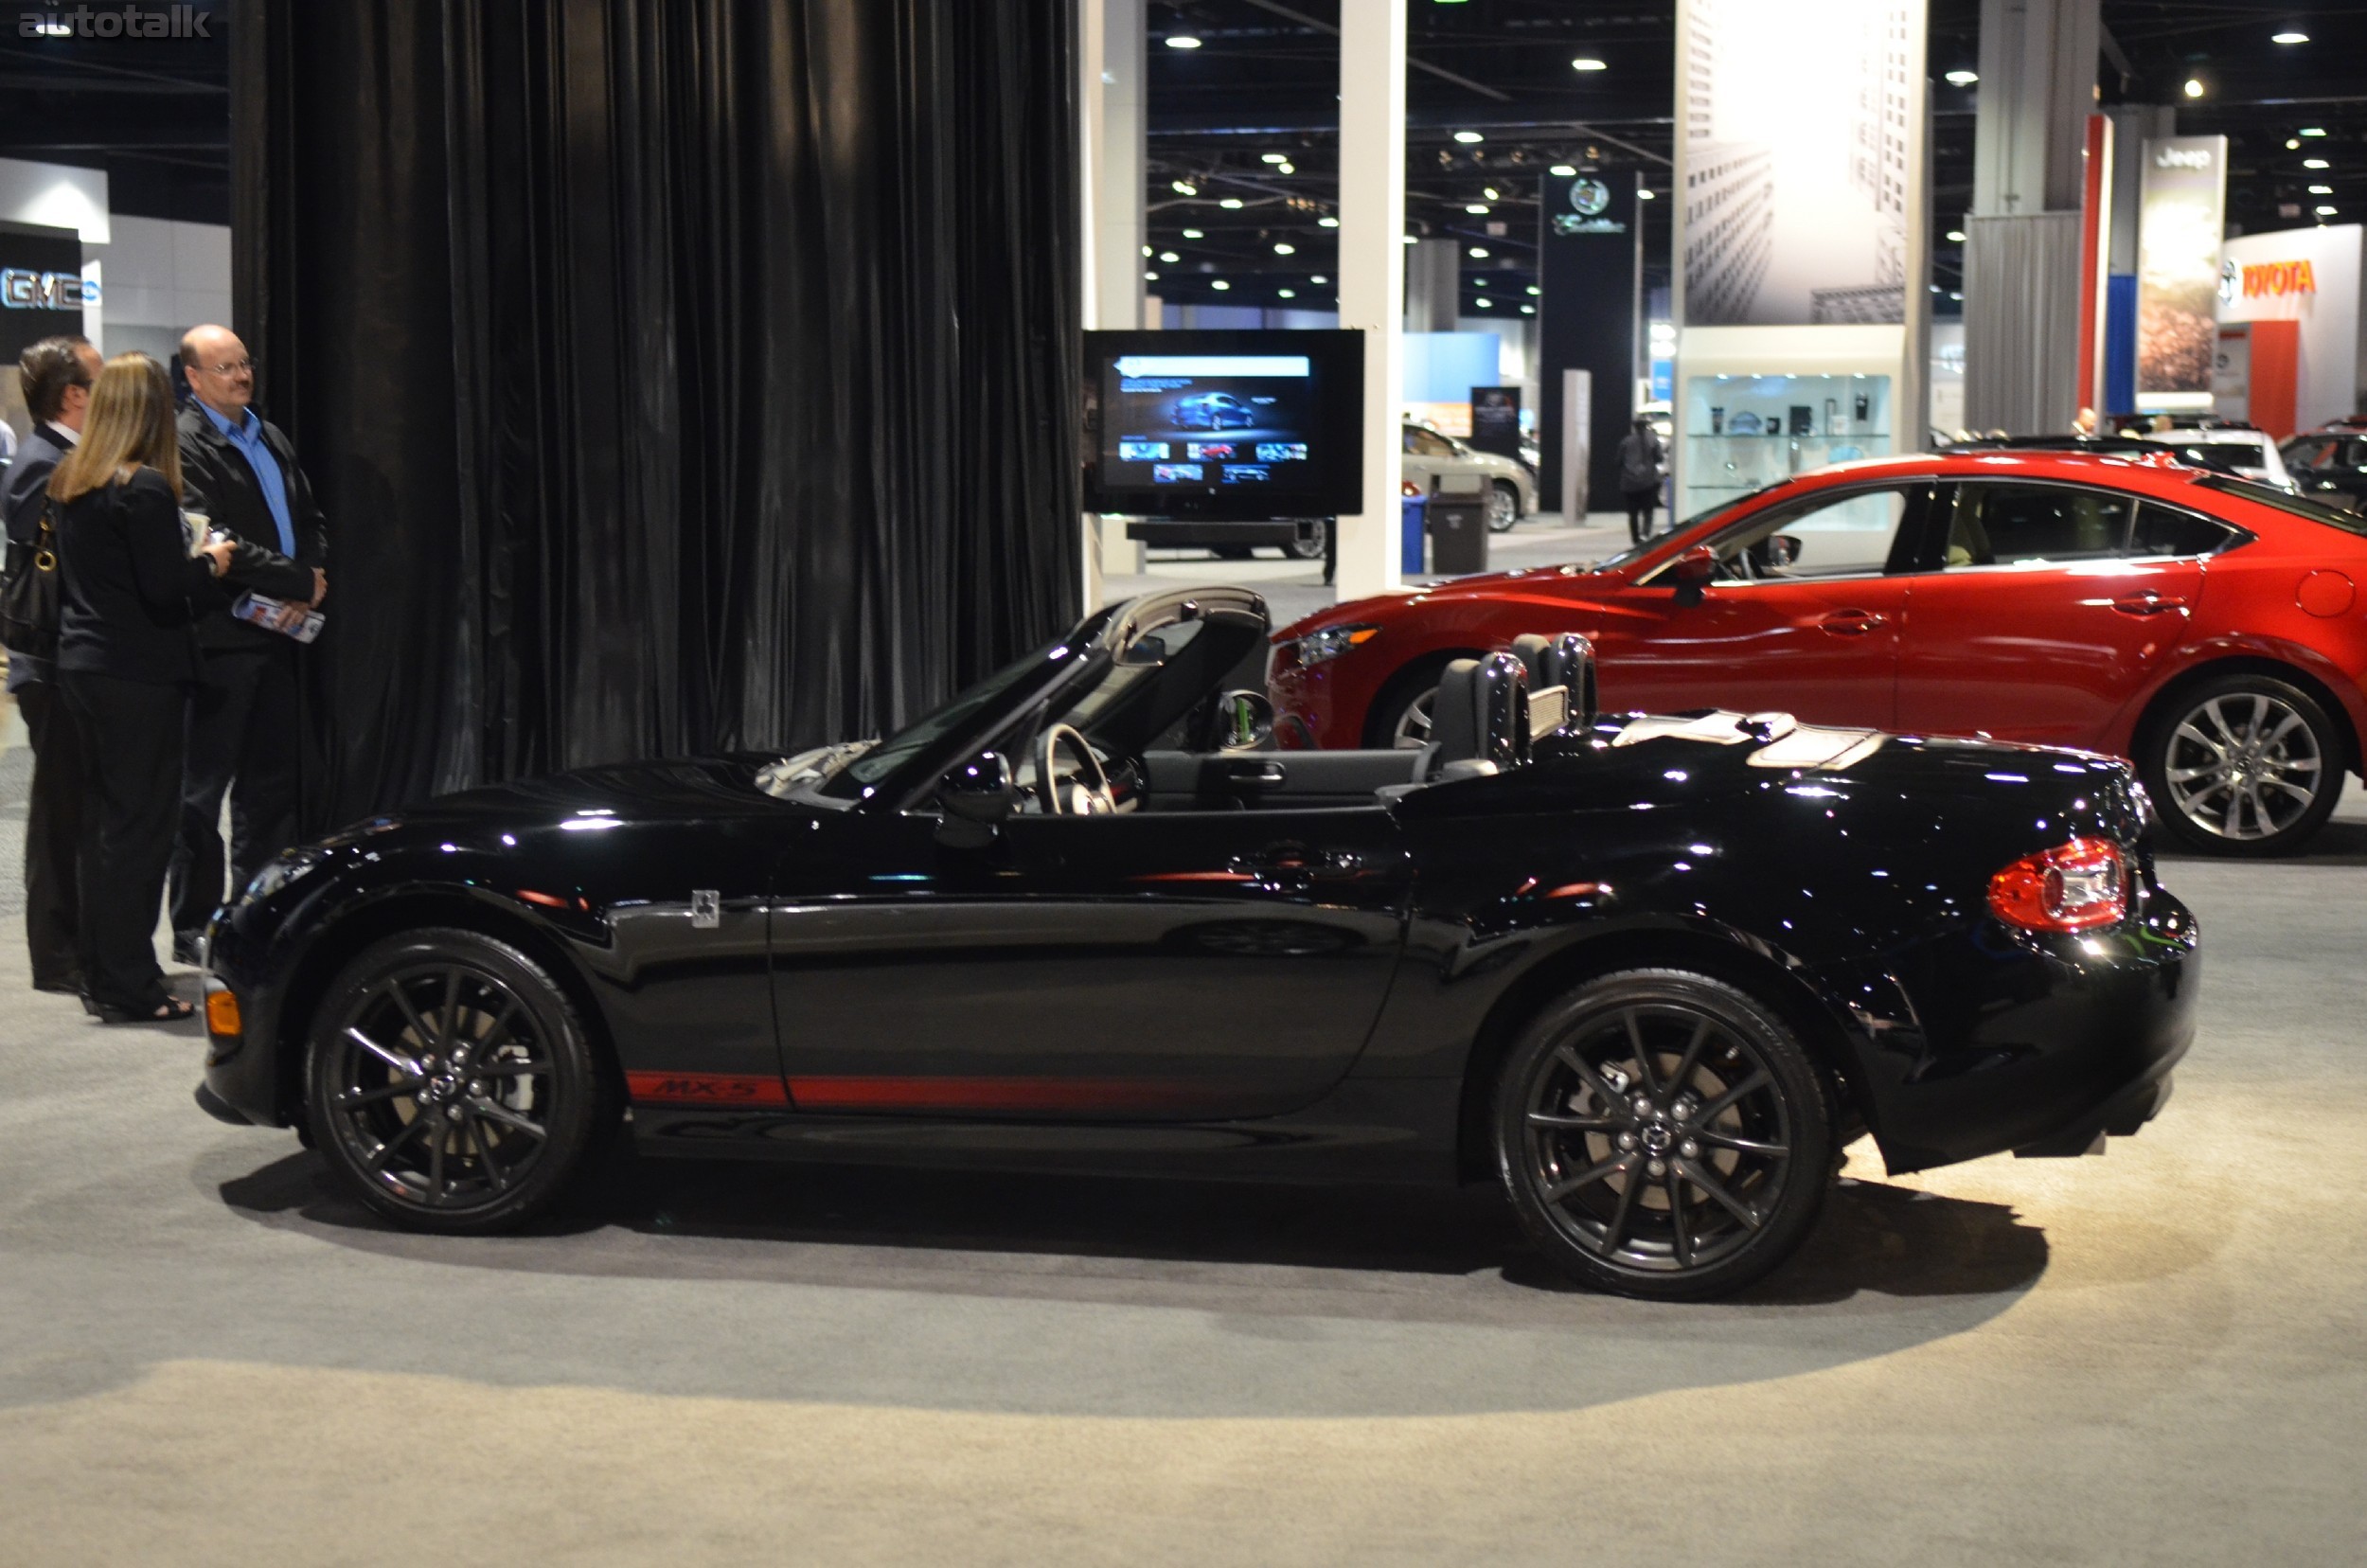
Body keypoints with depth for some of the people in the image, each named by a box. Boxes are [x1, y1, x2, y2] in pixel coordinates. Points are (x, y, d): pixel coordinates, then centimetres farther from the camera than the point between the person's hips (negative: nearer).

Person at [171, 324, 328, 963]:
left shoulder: (270, 438, 16)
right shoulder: (183, 446, -10)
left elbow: (311, 520, 18)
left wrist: (312, 580, -1)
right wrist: (298, 584, -17)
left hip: (277, 634, 8)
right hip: (220, 640, -8)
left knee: (270, 779, 13)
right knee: (203, 788, 0)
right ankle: (194, 927, 7)